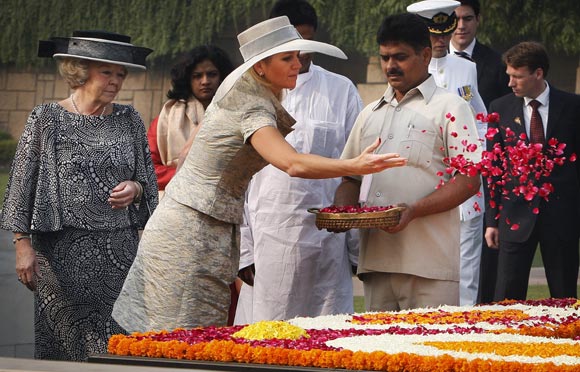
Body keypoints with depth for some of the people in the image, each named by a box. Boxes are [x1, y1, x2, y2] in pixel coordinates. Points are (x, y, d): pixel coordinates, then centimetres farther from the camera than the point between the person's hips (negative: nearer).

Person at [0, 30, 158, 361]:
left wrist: (135, 188, -5)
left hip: (120, 250, 3)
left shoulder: (129, 120, 10)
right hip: (62, 252, -3)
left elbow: (150, 182, 18)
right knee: (67, 339, -4)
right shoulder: (46, 119, 0)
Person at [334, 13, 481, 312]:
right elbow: (350, 178, 26)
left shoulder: (450, 108, 3)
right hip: (375, 261, 5)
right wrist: (343, 211, 2)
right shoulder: (370, 114, 23)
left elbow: (469, 181, -6)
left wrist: (412, 211, -19)